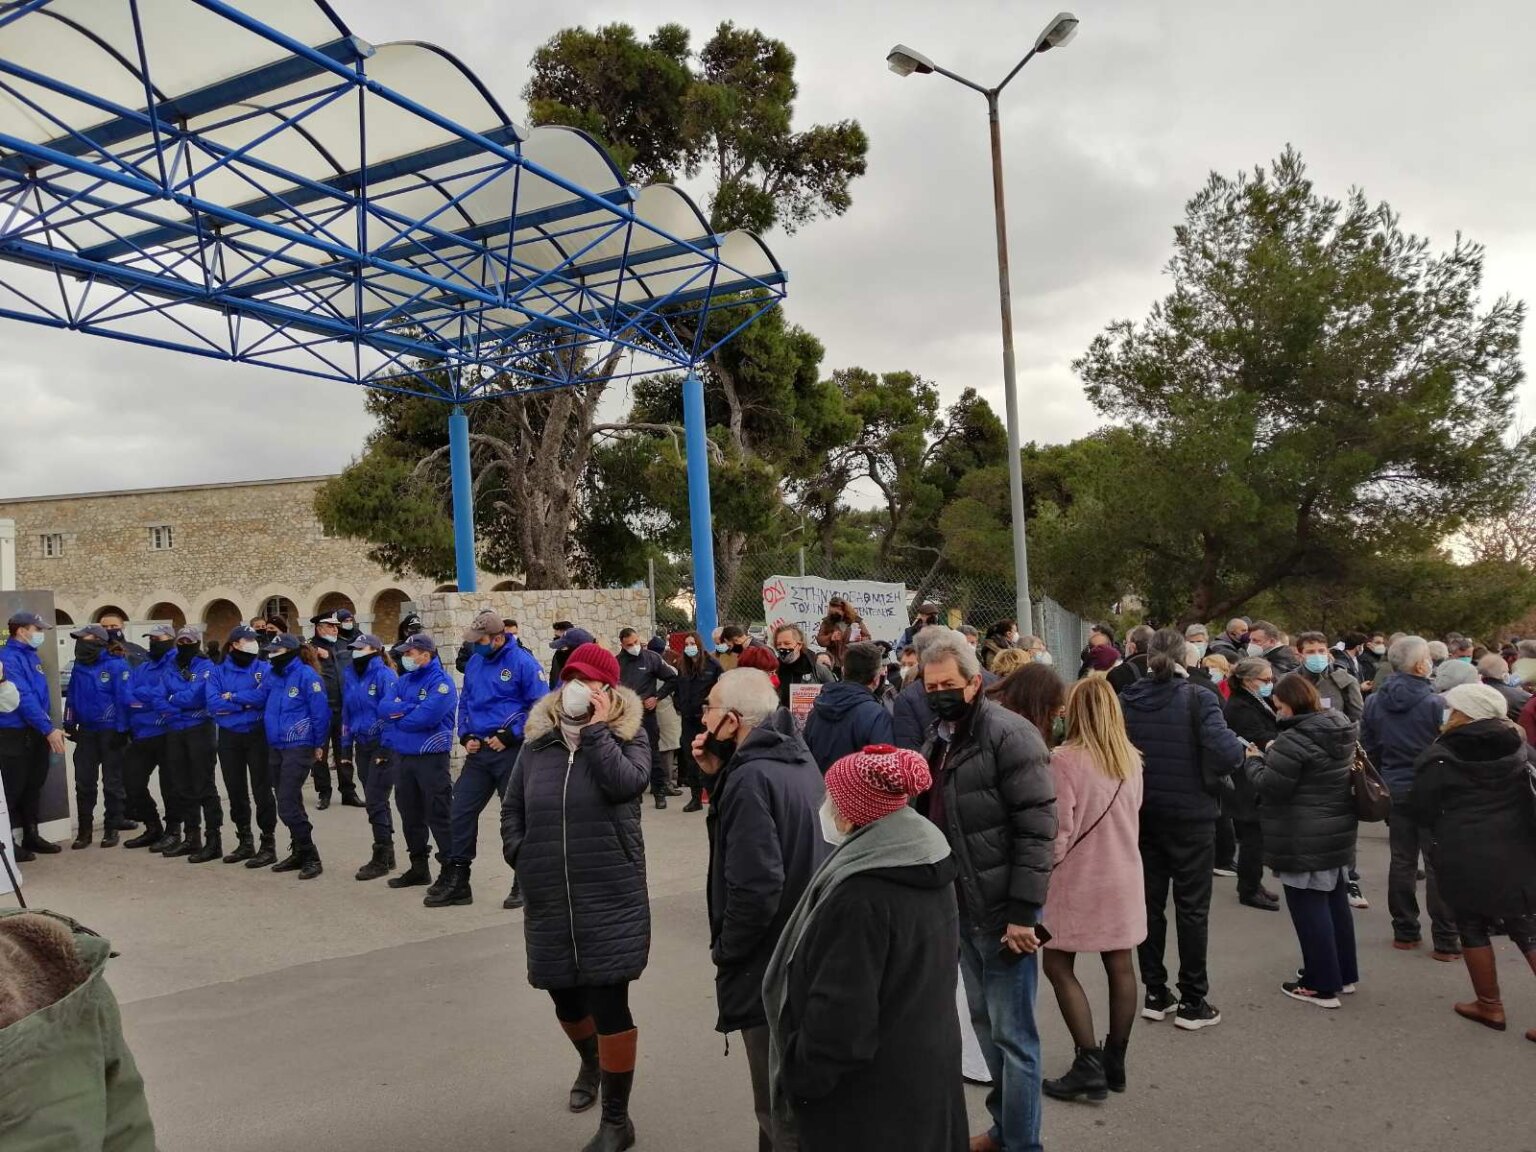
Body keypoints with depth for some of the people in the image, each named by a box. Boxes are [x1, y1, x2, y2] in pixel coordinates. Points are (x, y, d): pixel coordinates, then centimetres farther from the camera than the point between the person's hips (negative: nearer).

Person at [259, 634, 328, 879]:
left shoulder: (306, 675, -12)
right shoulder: (274, 676, 10)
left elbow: (320, 711, -12)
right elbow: (268, 709, 20)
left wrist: (319, 745, -8)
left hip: (299, 748, -8)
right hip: (275, 748, 8)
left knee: (288, 806, -11)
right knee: (291, 804, 14)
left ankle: (311, 857, -2)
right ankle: (299, 853, 24)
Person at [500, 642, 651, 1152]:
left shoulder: (629, 735, -3)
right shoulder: (538, 740, 5)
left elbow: (626, 783, -24)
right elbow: (511, 808, 13)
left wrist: (596, 730, -18)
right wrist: (520, 855, 1)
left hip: (611, 898, -4)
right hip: (549, 901, 4)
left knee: (609, 1005, -2)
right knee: (565, 998, 20)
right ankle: (591, 1064, 53)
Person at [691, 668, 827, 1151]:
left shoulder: (751, 777, -23)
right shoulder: (795, 758, 5)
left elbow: (755, 887, -29)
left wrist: (724, 951, -13)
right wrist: (718, 776, 0)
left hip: (769, 968, -9)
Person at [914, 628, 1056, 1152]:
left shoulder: (1008, 734, -16)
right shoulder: (939, 738, 9)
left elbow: (1037, 828, -20)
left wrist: (1023, 913, -22)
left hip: (1001, 911, -8)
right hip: (960, 908, 8)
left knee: (1013, 1034, 3)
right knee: (984, 1023, 20)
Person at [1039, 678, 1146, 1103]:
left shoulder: (1065, 759, -17)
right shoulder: (1131, 759, 3)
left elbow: (1060, 828, -16)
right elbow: (1133, 815, 13)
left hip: (1078, 878, -6)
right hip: (1123, 876, 6)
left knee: (1058, 966, 4)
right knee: (1120, 967, 12)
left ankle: (1089, 1064, 1)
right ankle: (1115, 1061, 22)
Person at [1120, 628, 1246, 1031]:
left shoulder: (1126, 701, -3)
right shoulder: (1197, 699, -13)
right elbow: (1226, 755, -21)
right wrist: (1241, 748, 0)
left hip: (1141, 816, 3)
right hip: (1190, 817, -3)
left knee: (1150, 903, 13)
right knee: (1192, 907, 7)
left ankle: (1155, 994, 22)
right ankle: (1192, 1002, 13)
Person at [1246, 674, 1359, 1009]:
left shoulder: (1294, 739, -22)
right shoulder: (1341, 730, 6)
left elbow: (1270, 786, -19)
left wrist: (1254, 761, -2)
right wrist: (1274, 756, 10)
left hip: (1304, 839, -9)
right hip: (1337, 831, 9)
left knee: (1310, 909, 2)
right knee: (1336, 902, 19)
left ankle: (1322, 986, 10)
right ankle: (1343, 973, 32)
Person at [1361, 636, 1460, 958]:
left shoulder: (1373, 702, 0)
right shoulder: (1435, 704, -17)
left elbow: (1369, 750, 8)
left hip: (1394, 792, 5)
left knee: (1402, 861, 14)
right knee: (1438, 865, 2)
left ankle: (1404, 932, 21)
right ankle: (1445, 941, 7)